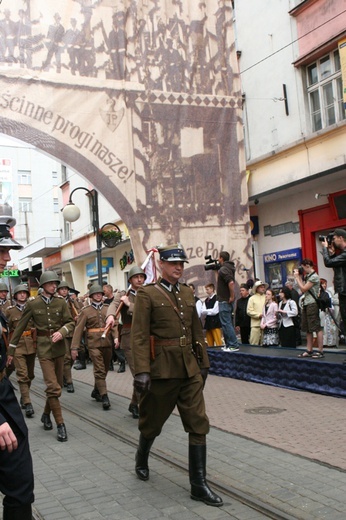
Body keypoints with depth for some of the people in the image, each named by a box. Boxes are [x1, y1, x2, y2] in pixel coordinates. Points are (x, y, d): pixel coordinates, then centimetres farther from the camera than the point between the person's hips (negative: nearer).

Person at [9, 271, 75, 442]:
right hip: (44, 348, -3)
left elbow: (71, 322, 3)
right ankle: (60, 424, -3)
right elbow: (20, 327, 1)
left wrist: (62, 332, -17)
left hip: (59, 347, 3)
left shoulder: (61, 303, 0)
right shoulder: (32, 304, -5)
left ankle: (46, 414, 35)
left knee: (57, 385, 12)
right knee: (53, 387, -11)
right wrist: (11, 349, 3)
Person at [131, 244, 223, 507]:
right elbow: (139, 335, -13)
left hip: (190, 369, 5)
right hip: (162, 369, -5)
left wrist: (203, 363, 15)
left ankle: (199, 485, 9)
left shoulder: (188, 293, 10)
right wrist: (142, 371, -20)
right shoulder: (147, 294, -8)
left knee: (199, 424, 1)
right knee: (152, 421, 14)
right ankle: (141, 461, 43)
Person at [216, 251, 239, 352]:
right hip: (227, 301, 10)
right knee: (228, 323, 15)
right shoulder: (230, 267, 13)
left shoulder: (223, 269, -16)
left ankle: (233, 345, -7)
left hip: (224, 301, -10)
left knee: (226, 323, -7)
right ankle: (229, 344, 20)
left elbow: (231, 282, -30)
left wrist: (232, 296, -22)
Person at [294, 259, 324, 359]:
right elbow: (303, 290, 15)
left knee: (317, 328, -7)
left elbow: (303, 289, -16)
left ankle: (320, 351, -5)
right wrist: (300, 277, 12)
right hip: (306, 304, 10)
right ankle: (309, 350, 17)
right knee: (308, 329, 11)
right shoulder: (307, 276, 16)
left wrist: (297, 277, -7)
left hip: (312, 304, -10)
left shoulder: (314, 277, -12)